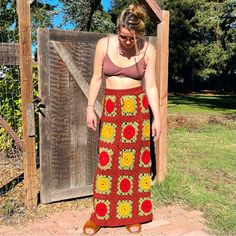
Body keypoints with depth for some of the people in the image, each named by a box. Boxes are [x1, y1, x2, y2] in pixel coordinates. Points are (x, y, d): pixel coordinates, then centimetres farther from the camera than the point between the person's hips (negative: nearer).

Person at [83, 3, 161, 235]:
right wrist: (90, 108, -4)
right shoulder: (104, 44, -5)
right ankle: (100, 213, 18)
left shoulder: (148, 50, -6)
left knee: (135, 160, 5)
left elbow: (151, 86, -3)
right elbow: (96, 78, 1)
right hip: (111, 108, 1)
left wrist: (157, 118, -4)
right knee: (107, 160, 3)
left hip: (138, 108, 0)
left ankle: (133, 214, 21)